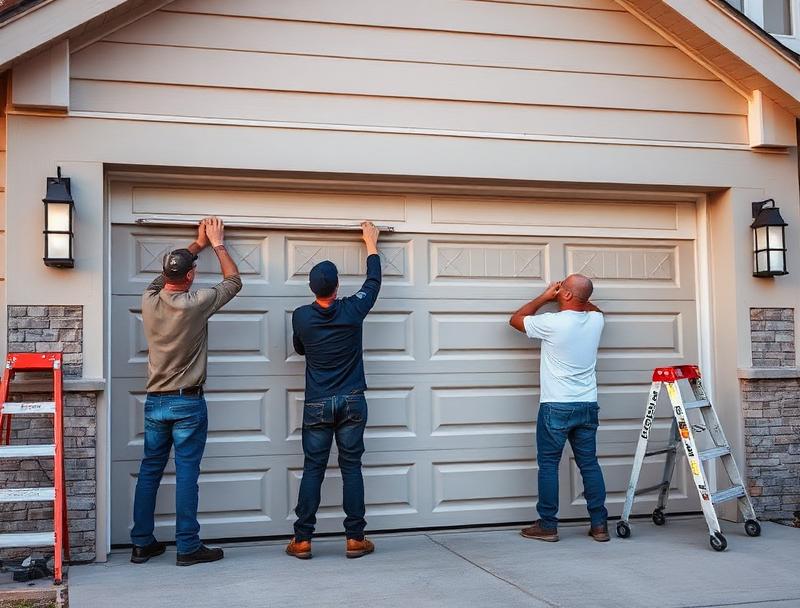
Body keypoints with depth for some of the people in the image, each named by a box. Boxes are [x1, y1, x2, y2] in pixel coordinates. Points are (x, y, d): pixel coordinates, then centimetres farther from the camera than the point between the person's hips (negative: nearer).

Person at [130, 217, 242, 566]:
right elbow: (233, 281, 2)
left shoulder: (149, 300, -1)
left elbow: (168, 272, 21)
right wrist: (217, 243, 13)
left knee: (149, 472, 11)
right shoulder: (195, 304, -14)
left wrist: (198, 244, 28)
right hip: (188, 403, -5)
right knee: (186, 474, -1)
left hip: (155, 402, 5)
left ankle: (142, 544, 18)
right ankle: (188, 547, 3)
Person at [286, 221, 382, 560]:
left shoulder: (301, 317, -4)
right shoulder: (352, 311, -5)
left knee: (313, 469, 4)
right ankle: (355, 539, 6)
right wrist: (371, 243, 24)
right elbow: (373, 280, 12)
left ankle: (302, 541, 5)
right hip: (352, 402, 0)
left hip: (317, 405, 0)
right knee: (351, 468, 4)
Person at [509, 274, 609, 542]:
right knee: (589, 464, 10)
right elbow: (591, 307, 30)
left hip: (556, 407, -5)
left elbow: (516, 319, 5)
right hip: (588, 406, 5)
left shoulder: (552, 323, -13)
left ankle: (547, 526, 9)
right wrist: (566, 296, 23)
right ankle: (599, 525, 12)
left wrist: (545, 297, 9)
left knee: (548, 464, 4)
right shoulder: (596, 320, 3)